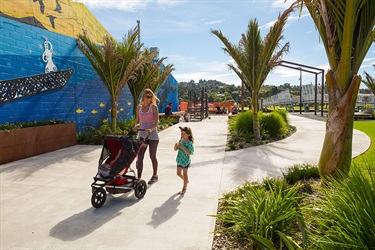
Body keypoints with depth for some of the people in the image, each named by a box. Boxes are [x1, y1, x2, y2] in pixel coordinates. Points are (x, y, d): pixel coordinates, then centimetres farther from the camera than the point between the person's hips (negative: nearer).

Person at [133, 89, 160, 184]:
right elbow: (137, 121, 13)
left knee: (152, 156, 7)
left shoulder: (153, 107, -4)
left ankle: (155, 176, 25)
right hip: (141, 135, 4)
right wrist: (136, 126, -10)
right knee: (139, 157, -1)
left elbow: (156, 122, -11)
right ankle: (139, 178, 5)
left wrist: (151, 129, -29)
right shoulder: (139, 108, 9)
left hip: (152, 135, -4)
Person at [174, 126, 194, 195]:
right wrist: (176, 145, -20)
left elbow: (190, 153, -31)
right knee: (178, 173, 18)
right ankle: (186, 181, 46)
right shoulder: (180, 141, 0)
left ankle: (184, 189, 20)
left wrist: (183, 147, -35)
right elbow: (175, 149, 3)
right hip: (179, 160, 7)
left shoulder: (189, 143, -21)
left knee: (185, 174, 6)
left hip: (185, 161, -7)